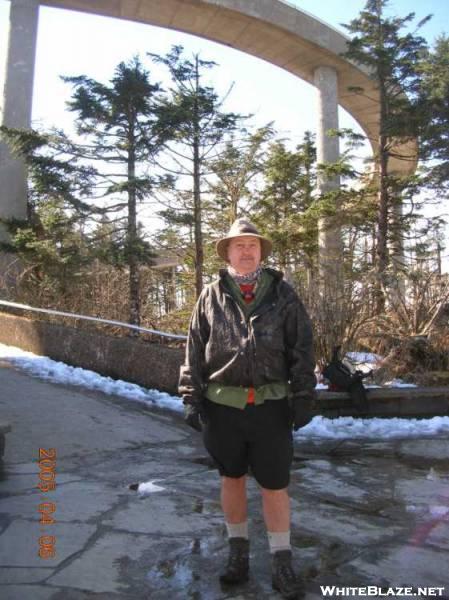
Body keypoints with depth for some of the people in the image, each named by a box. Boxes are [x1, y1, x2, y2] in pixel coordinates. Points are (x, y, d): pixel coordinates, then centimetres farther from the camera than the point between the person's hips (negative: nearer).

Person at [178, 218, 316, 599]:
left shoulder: (282, 294, 0)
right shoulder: (211, 296, 2)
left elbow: (302, 349, 1)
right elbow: (195, 351, 3)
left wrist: (303, 397, -3)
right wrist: (191, 397, -1)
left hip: (271, 406, -1)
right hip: (222, 406, 1)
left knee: (275, 485, 8)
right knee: (232, 479, 16)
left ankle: (282, 564, 25)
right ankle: (238, 552, 35)